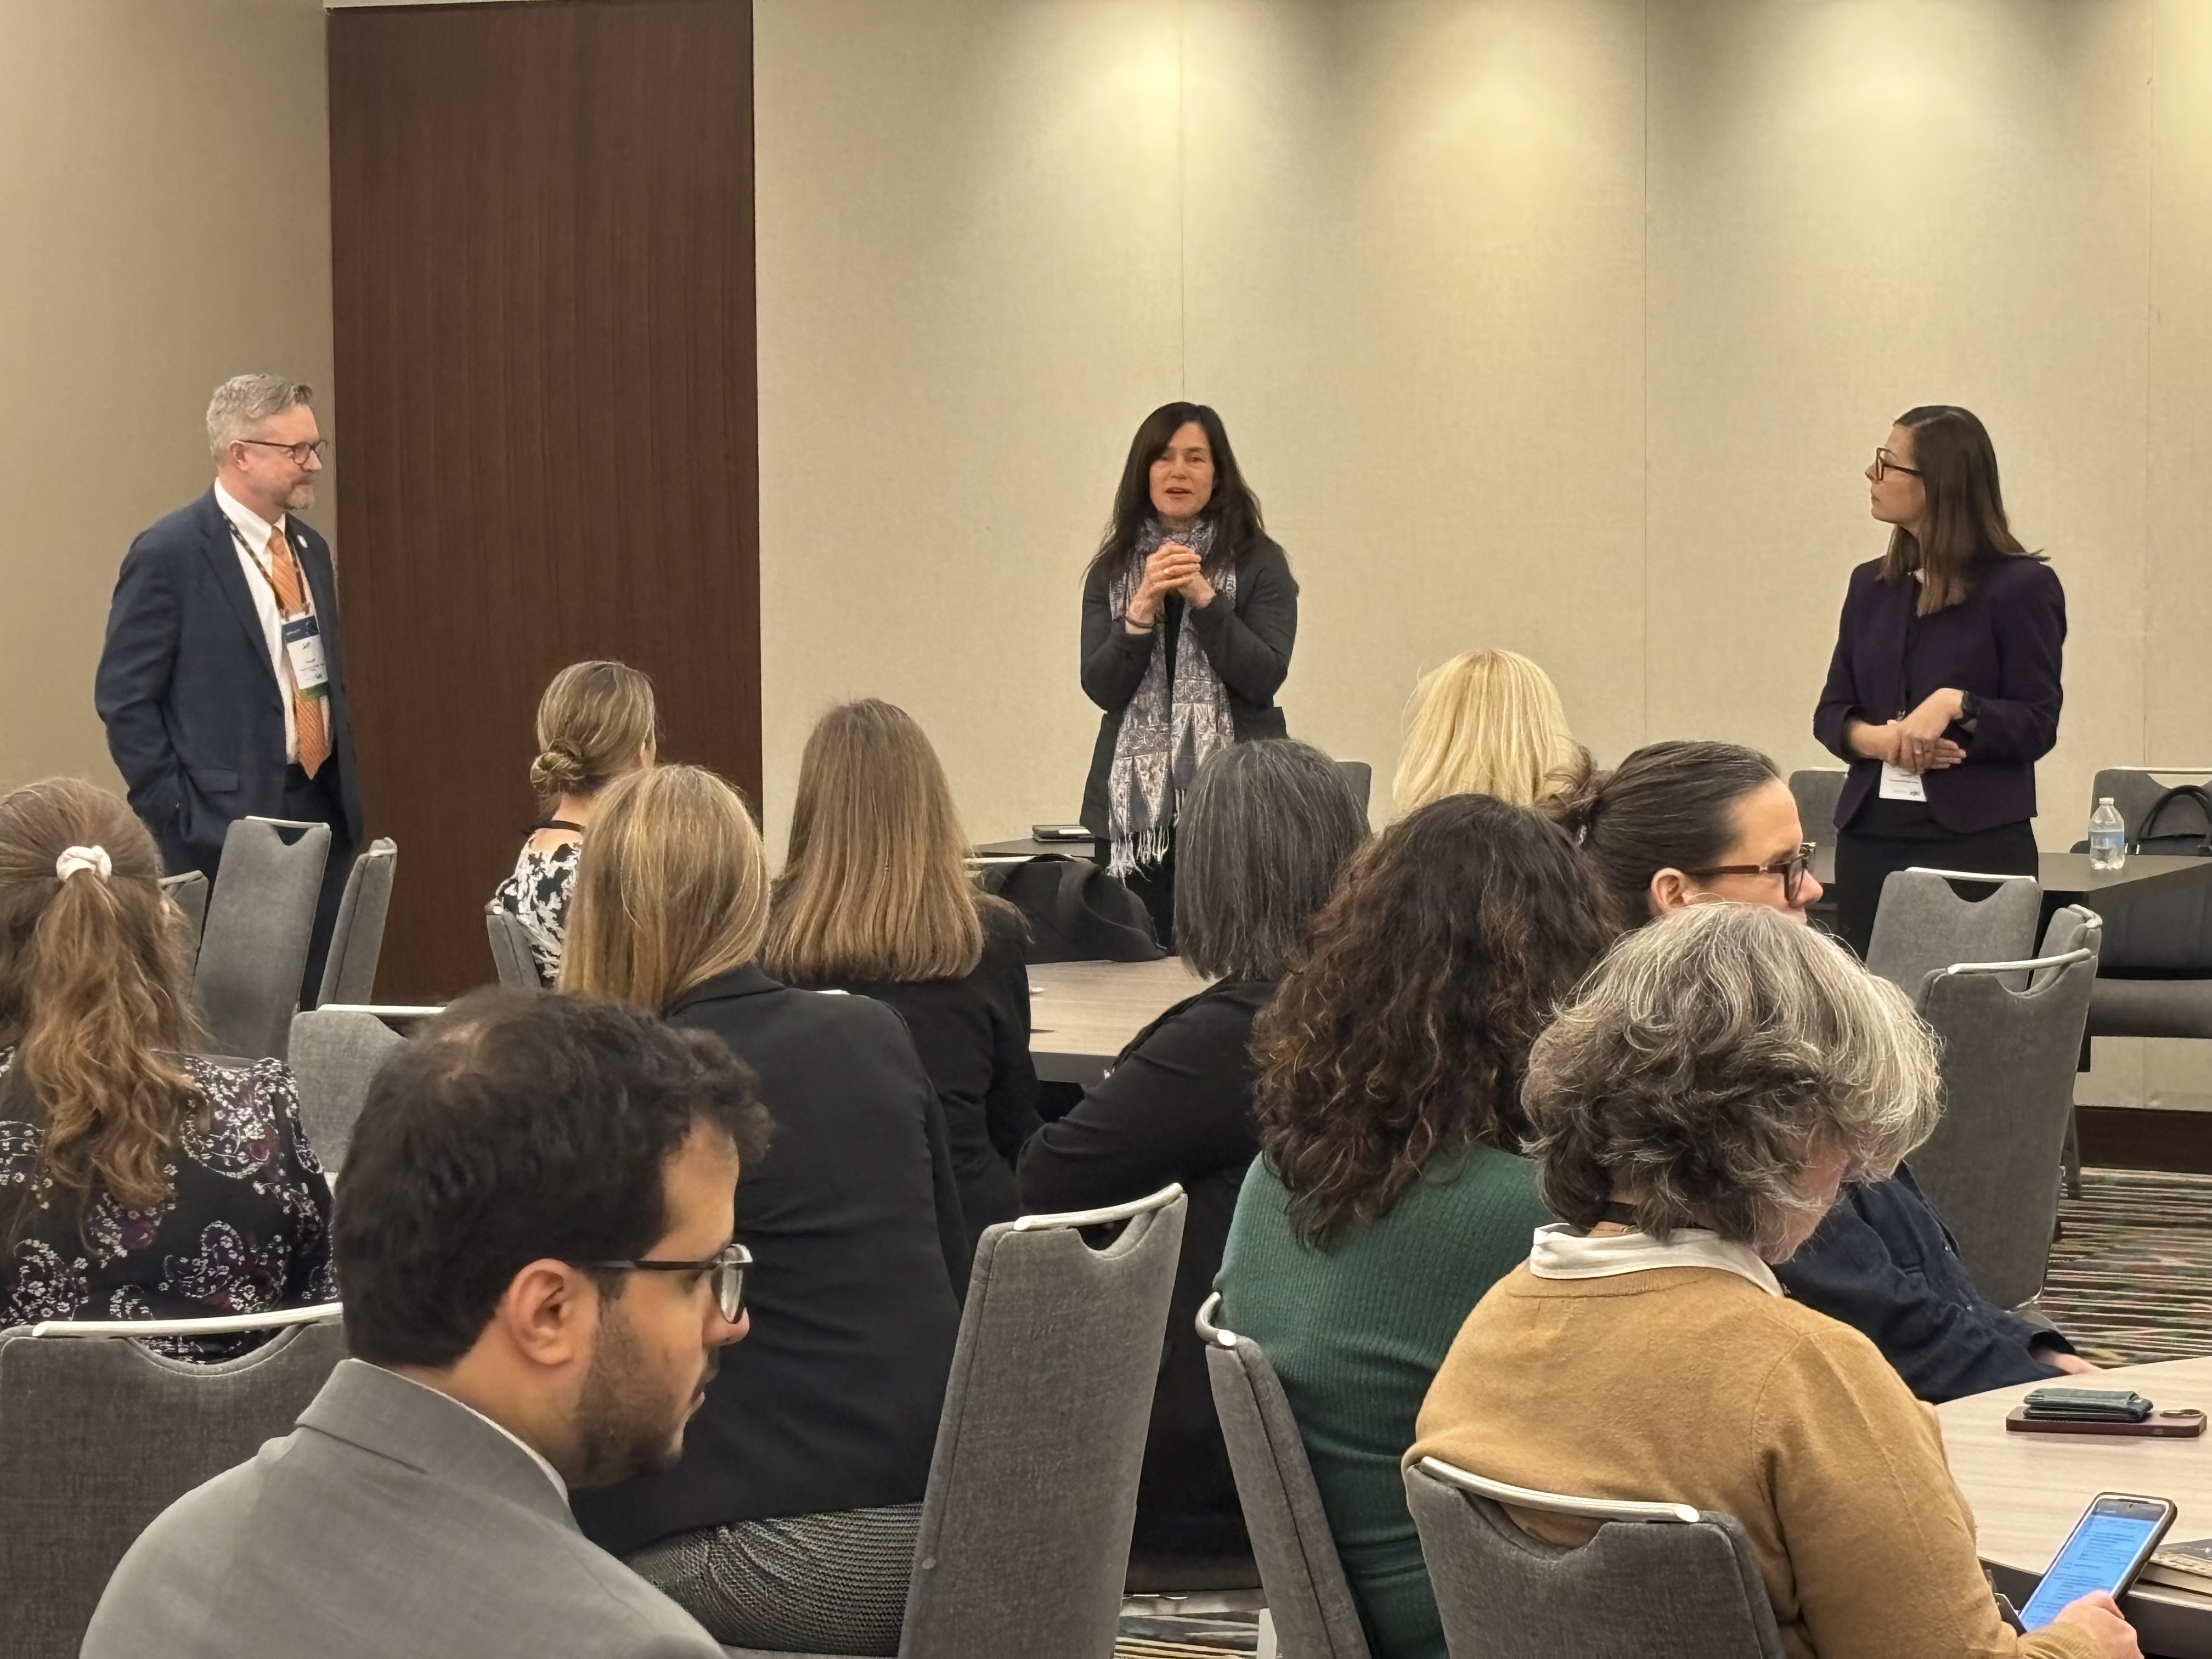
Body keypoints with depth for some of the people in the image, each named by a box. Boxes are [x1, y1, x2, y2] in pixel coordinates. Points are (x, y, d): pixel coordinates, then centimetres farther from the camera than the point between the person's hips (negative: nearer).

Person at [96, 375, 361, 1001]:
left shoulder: (310, 549, 14)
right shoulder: (168, 555, -9)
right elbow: (123, 700, -10)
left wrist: (345, 791, 14)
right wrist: (175, 819, -12)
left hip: (320, 811, 7)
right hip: (223, 826, -7)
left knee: (314, 1012, 6)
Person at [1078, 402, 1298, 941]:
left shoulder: (1259, 563, 3)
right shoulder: (1112, 570, 10)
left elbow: (1264, 678, -7)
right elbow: (1101, 688, 1)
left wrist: (1204, 599, -15)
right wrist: (1142, 608, -12)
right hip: (1135, 797, 2)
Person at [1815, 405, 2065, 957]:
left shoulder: (2022, 587, -3)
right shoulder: (1872, 585, 13)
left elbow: (2036, 727, -5)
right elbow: (1832, 711, 12)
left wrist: (1958, 705, -22)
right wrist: (1876, 739, -10)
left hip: (1978, 844, -5)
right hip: (1871, 840, 5)